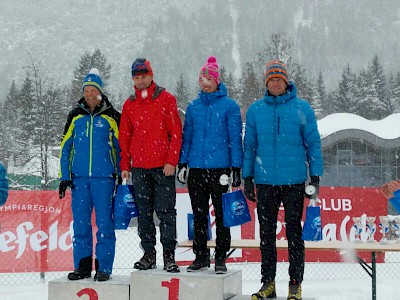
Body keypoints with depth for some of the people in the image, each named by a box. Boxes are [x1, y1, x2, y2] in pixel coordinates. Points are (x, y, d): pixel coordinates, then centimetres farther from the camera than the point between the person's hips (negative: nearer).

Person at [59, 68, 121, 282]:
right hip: (79, 177, 3)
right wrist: (64, 176, 6)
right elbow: (65, 147, 13)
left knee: (104, 223, -2)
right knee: (80, 223, 5)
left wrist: (122, 175, 1)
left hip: (104, 177, -3)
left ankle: (104, 267, 4)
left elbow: (121, 147, 7)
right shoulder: (75, 116, 10)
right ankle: (82, 266, 12)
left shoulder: (111, 117, 3)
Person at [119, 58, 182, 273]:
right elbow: (124, 137, 15)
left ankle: (169, 255, 3)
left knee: (165, 211, -3)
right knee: (144, 213, 8)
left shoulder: (166, 99, 1)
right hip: (139, 167, 4)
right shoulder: (129, 104, 12)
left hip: (163, 166, -4)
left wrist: (171, 161, -10)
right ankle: (148, 253, 16)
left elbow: (176, 132, -3)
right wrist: (125, 166, 9)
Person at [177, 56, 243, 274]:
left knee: (222, 215, 3)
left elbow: (235, 139, -2)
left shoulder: (229, 106, -1)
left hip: (220, 168, -4)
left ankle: (221, 258, 12)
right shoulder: (193, 107, 10)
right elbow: (187, 136, 14)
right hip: (196, 168, 4)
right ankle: (200, 256, 20)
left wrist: (236, 168, -6)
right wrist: (182, 163, 7)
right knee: (199, 215, 10)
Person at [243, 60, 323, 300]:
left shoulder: (302, 108, 1)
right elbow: (249, 145, 12)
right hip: (265, 181, 2)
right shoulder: (256, 110, 6)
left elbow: (313, 143, 3)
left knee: (294, 232, 4)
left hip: (294, 180, -2)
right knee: (266, 233, 8)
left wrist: (315, 176, -1)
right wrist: (247, 178, 9)